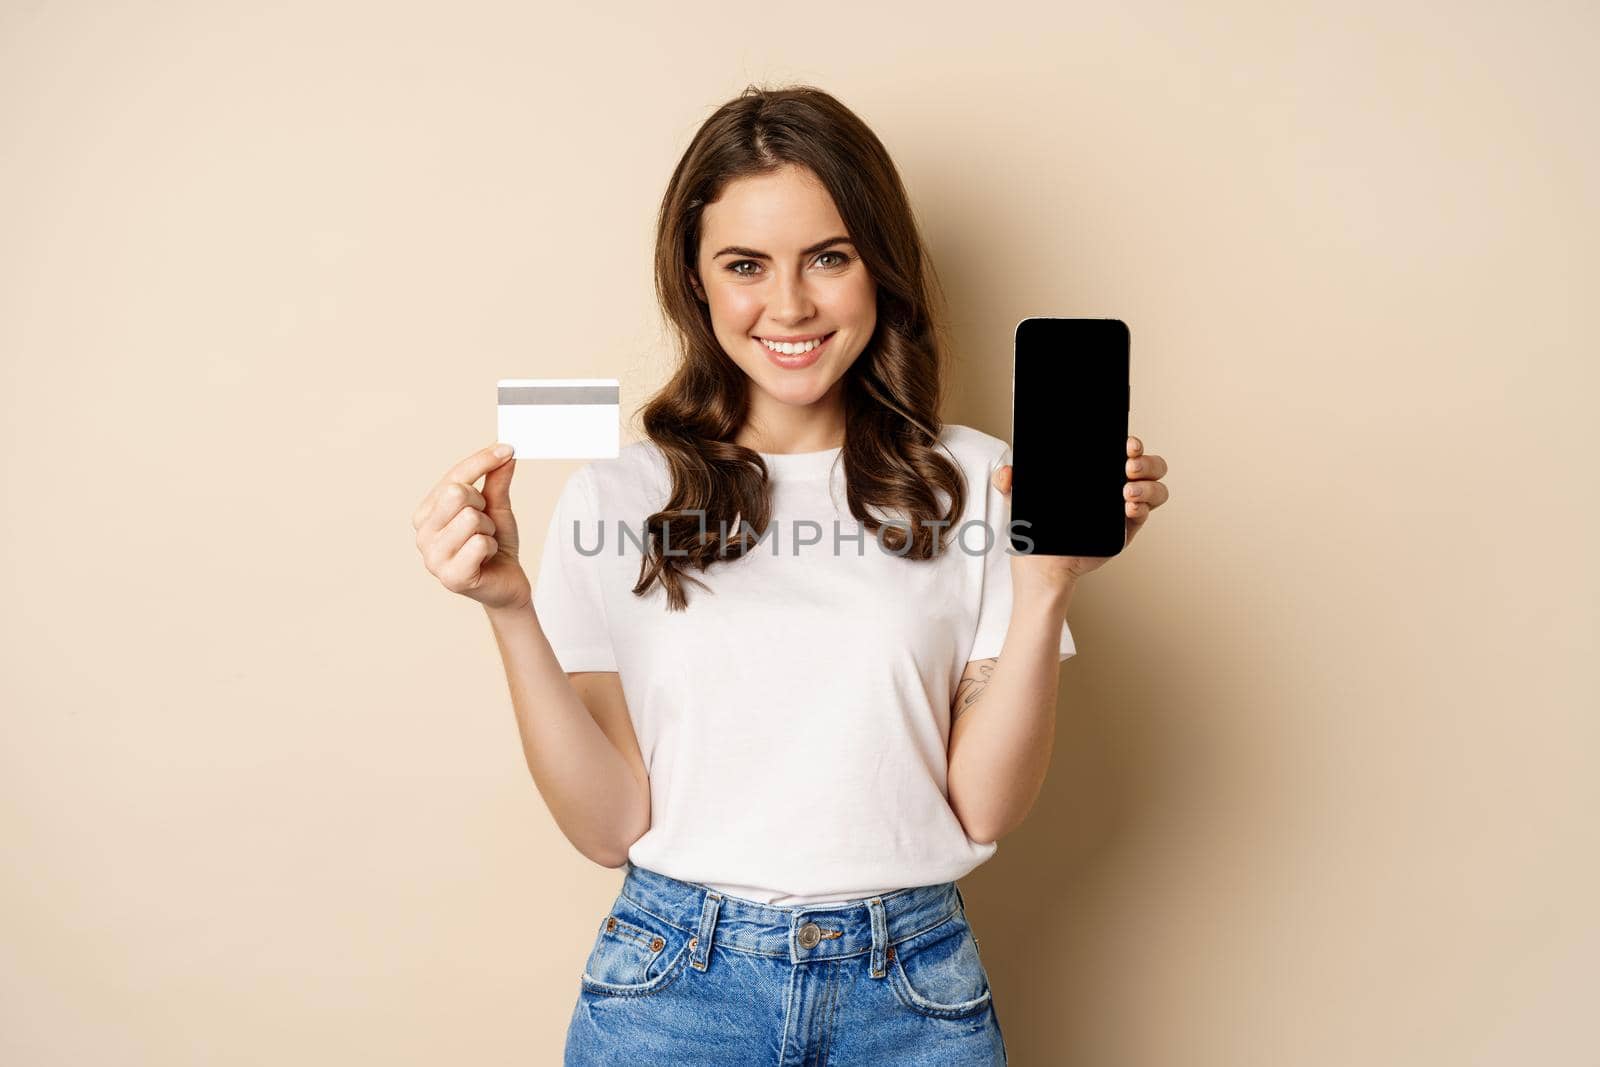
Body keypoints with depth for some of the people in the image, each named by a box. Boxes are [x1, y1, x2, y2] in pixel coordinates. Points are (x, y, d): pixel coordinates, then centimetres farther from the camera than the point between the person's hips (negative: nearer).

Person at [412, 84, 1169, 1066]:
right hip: (673, 983, 0)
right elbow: (610, 826, -6)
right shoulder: (617, 497, -5)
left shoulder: (973, 482, -4)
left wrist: (1049, 583, -17)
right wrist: (510, 610, -17)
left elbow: (986, 807, -6)